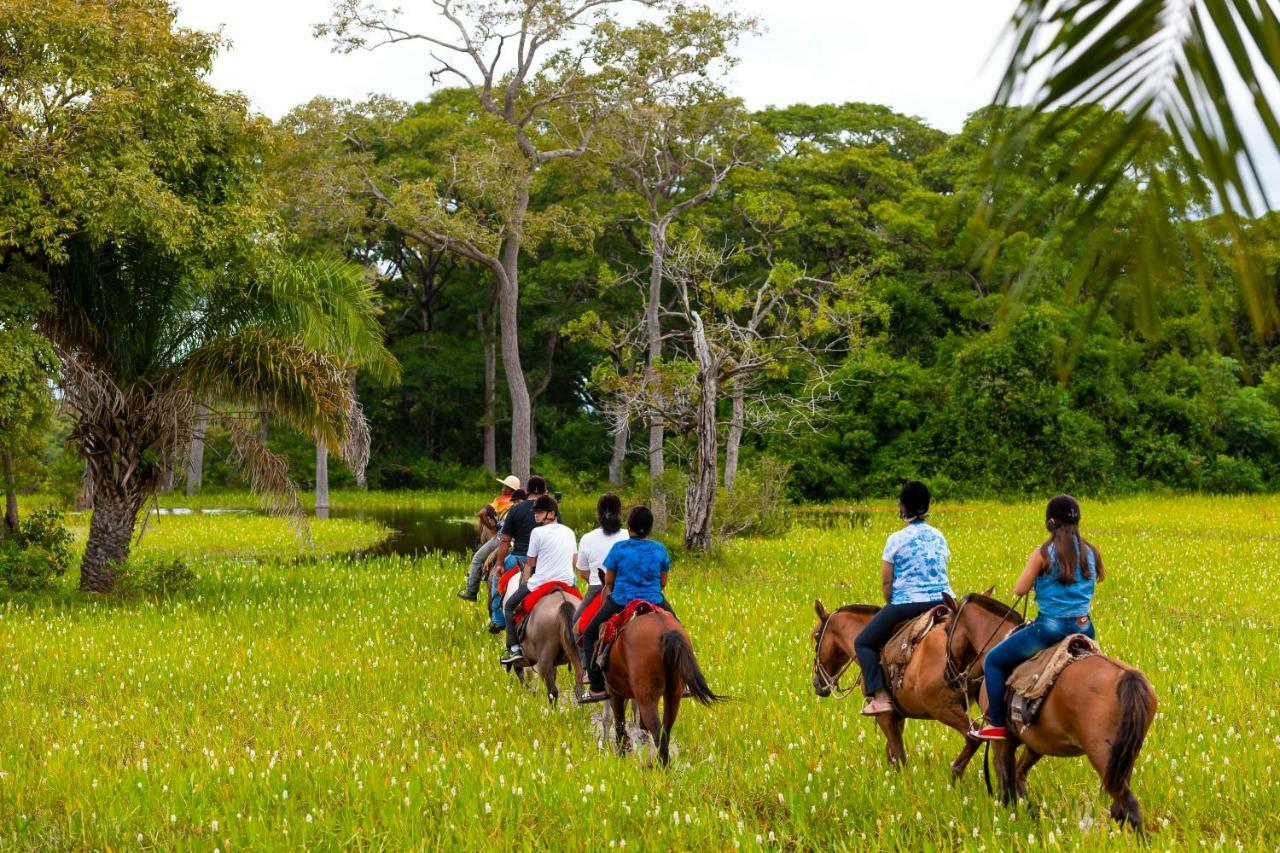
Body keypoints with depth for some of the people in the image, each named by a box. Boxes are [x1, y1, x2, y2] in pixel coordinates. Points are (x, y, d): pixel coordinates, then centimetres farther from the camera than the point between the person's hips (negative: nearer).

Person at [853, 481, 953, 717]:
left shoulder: (896, 540, -6)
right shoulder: (939, 537, 9)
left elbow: (886, 583, -3)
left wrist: (891, 605, 13)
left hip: (907, 604, -5)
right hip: (942, 602, 5)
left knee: (864, 643, 8)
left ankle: (880, 696, -9)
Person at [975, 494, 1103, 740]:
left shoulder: (1044, 553, -12)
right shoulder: (1090, 553, 4)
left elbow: (1019, 590, -8)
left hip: (1050, 627, -6)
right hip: (1084, 627, 6)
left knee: (994, 661, 9)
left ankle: (997, 725, 4)